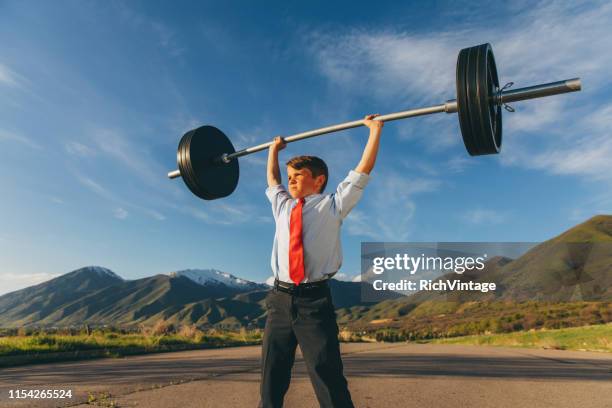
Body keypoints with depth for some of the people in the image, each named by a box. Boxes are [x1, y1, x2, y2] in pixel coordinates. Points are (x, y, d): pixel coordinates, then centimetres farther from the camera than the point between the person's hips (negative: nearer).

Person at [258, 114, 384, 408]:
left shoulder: (332, 205, 7)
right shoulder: (282, 206, 18)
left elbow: (363, 170, 7)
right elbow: (272, 180, 35)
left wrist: (375, 129, 11)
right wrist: (273, 150, 44)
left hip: (314, 299, -4)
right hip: (280, 299, 5)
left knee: (328, 380, -4)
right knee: (271, 379, 9)